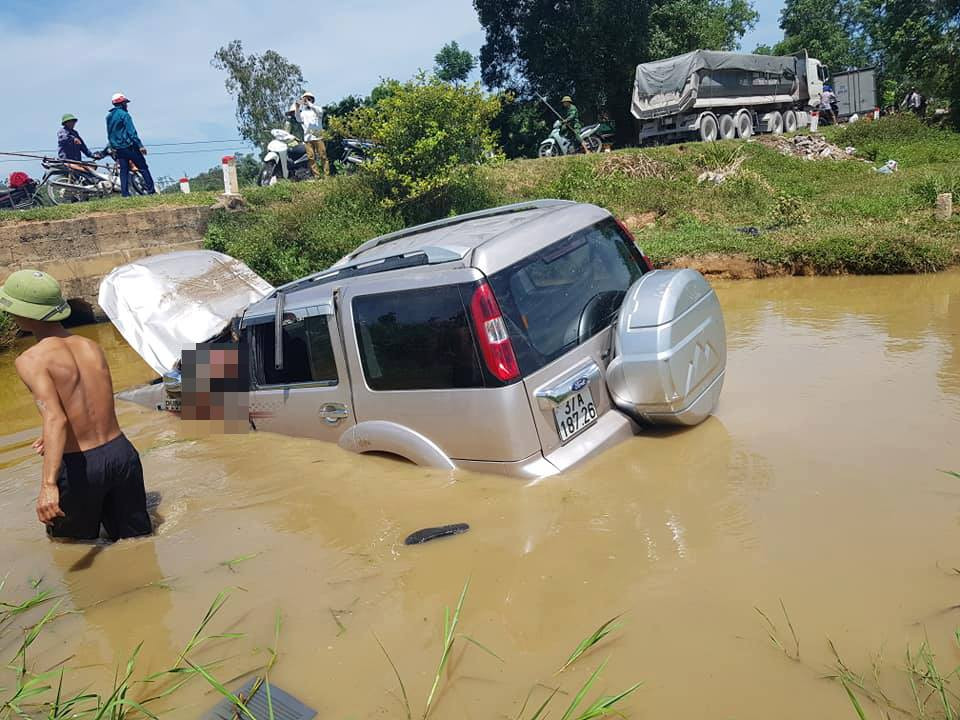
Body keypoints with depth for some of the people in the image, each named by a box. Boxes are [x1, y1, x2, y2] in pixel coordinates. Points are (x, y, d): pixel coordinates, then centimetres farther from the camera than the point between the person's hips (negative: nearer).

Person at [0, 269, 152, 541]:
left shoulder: (31, 360, -13)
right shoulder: (92, 347, 6)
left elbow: (55, 419, -27)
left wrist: (48, 485, -35)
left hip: (80, 468, -5)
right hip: (122, 452, 5)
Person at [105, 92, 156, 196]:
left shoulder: (109, 117, 15)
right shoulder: (124, 115, -10)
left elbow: (109, 135, 18)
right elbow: (131, 132, -17)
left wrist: (112, 147, 25)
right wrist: (140, 145, -18)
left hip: (117, 148, 7)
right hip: (129, 146, -7)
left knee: (124, 169, 8)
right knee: (143, 167, -3)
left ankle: (125, 193, 2)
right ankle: (151, 189, -9)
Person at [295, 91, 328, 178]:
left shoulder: (317, 108, 10)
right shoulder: (303, 112, 17)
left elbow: (320, 112, -14)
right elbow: (299, 119, -2)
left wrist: (309, 104, -25)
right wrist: (297, 109, -19)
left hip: (318, 136, -3)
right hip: (307, 138, 3)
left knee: (323, 156, -6)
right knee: (311, 158, -3)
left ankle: (327, 175, -5)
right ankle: (317, 176, -1)